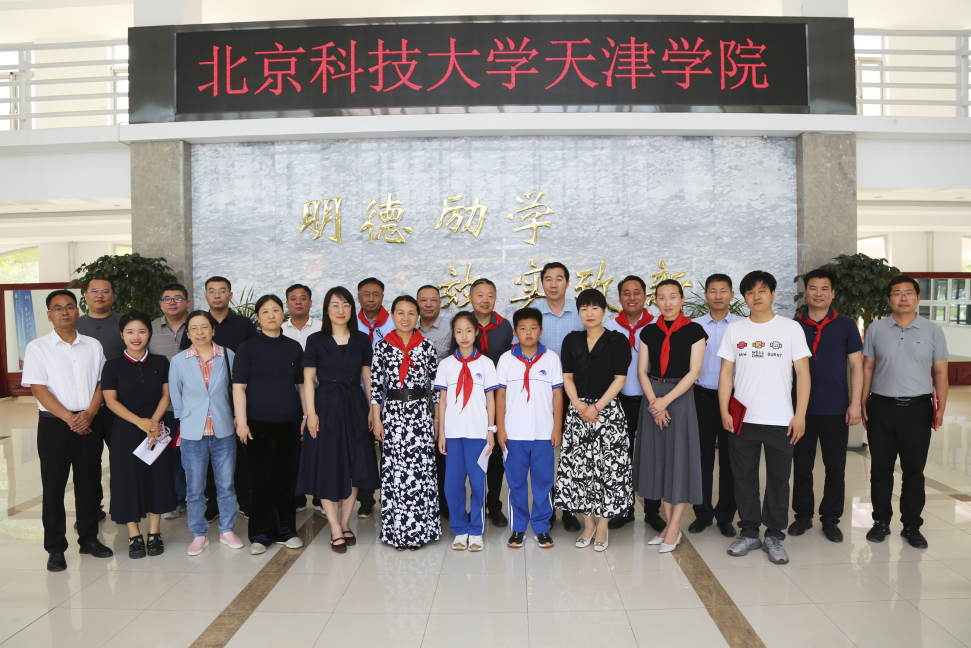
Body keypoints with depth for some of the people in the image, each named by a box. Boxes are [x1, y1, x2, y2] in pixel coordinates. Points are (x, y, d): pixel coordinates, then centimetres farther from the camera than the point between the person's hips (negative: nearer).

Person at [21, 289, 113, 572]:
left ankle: (89, 538, 23)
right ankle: (55, 548, 13)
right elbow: (38, 388, -7)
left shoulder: (93, 345, 9)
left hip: (89, 423, 3)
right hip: (54, 424, -3)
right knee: (53, 487, 3)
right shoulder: (37, 347, 0)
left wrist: (89, 414, -10)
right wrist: (69, 418, -14)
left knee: (89, 483, 9)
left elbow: (101, 382, 7)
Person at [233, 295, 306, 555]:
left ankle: (286, 530, 21)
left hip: (290, 422, 3)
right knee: (262, 480, 1)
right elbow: (239, 387, -2)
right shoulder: (248, 347, 0)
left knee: (287, 478, 8)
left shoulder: (293, 347, 9)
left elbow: (302, 385, 14)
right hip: (258, 423, -3)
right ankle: (260, 535, 14)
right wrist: (241, 422, -9)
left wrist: (307, 416, 8)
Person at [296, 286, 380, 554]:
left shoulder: (362, 340, 6)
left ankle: (345, 524, 20)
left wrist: (373, 409, 2)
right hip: (326, 407, -2)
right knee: (327, 468, -1)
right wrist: (311, 413, -10)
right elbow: (308, 379, -3)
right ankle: (336, 530, 7)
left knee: (354, 467, 7)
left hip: (355, 407, 3)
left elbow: (367, 377, 8)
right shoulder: (316, 341, -1)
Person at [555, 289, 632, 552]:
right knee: (578, 467, 2)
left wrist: (597, 406, -13)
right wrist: (579, 405, -8)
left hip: (608, 410, -3)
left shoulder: (618, 341, 1)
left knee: (608, 467, -3)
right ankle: (588, 524, 17)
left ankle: (602, 526, 10)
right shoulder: (572, 340, 11)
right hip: (578, 410, 3)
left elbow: (620, 378, -5)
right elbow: (567, 377, 7)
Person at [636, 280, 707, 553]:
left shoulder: (694, 331, -2)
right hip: (653, 399, 4)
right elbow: (642, 371, 4)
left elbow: (693, 372, -8)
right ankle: (669, 524, 17)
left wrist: (666, 400, -14)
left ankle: (674, 527, 6)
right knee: (659, 457, 7)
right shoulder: (649, 332, 8)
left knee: (679, 457, -3)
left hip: (680, 397, -4)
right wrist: (654, 402, -10)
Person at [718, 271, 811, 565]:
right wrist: (724, 410, -1)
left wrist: (800, 415, -6)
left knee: (779, 480, 6)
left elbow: (803, 373, 1)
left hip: (780, 419, -1)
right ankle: (749, 532, 22)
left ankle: (774, 536, 20)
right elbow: (726, 372, 7)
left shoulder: (791, 328, 2)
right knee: (744, 478, 9)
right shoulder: (734, 330, 6)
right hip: (742, 417, 2)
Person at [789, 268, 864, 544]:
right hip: (801, 408, 1)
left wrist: (855, 403, -5)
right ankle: (803, 514, 22)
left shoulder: (846, 326, 2)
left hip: (836, 409, 0)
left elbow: (856, 366, 2)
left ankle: (831, 519, 20)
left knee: (835, 467, 6)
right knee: (801, 465, 8)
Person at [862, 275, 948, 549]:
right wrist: (863, 403, 3)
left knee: (914, 471, 6)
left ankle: (911, 526, 18)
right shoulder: (876, 329, 6)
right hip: (881, 406, 1)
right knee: (880, 469, 7)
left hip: (917, 408, -1)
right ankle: (881, 522, 20)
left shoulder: (932, 331, 4)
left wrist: (940, 408, -2)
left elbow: (940, 372, 6)